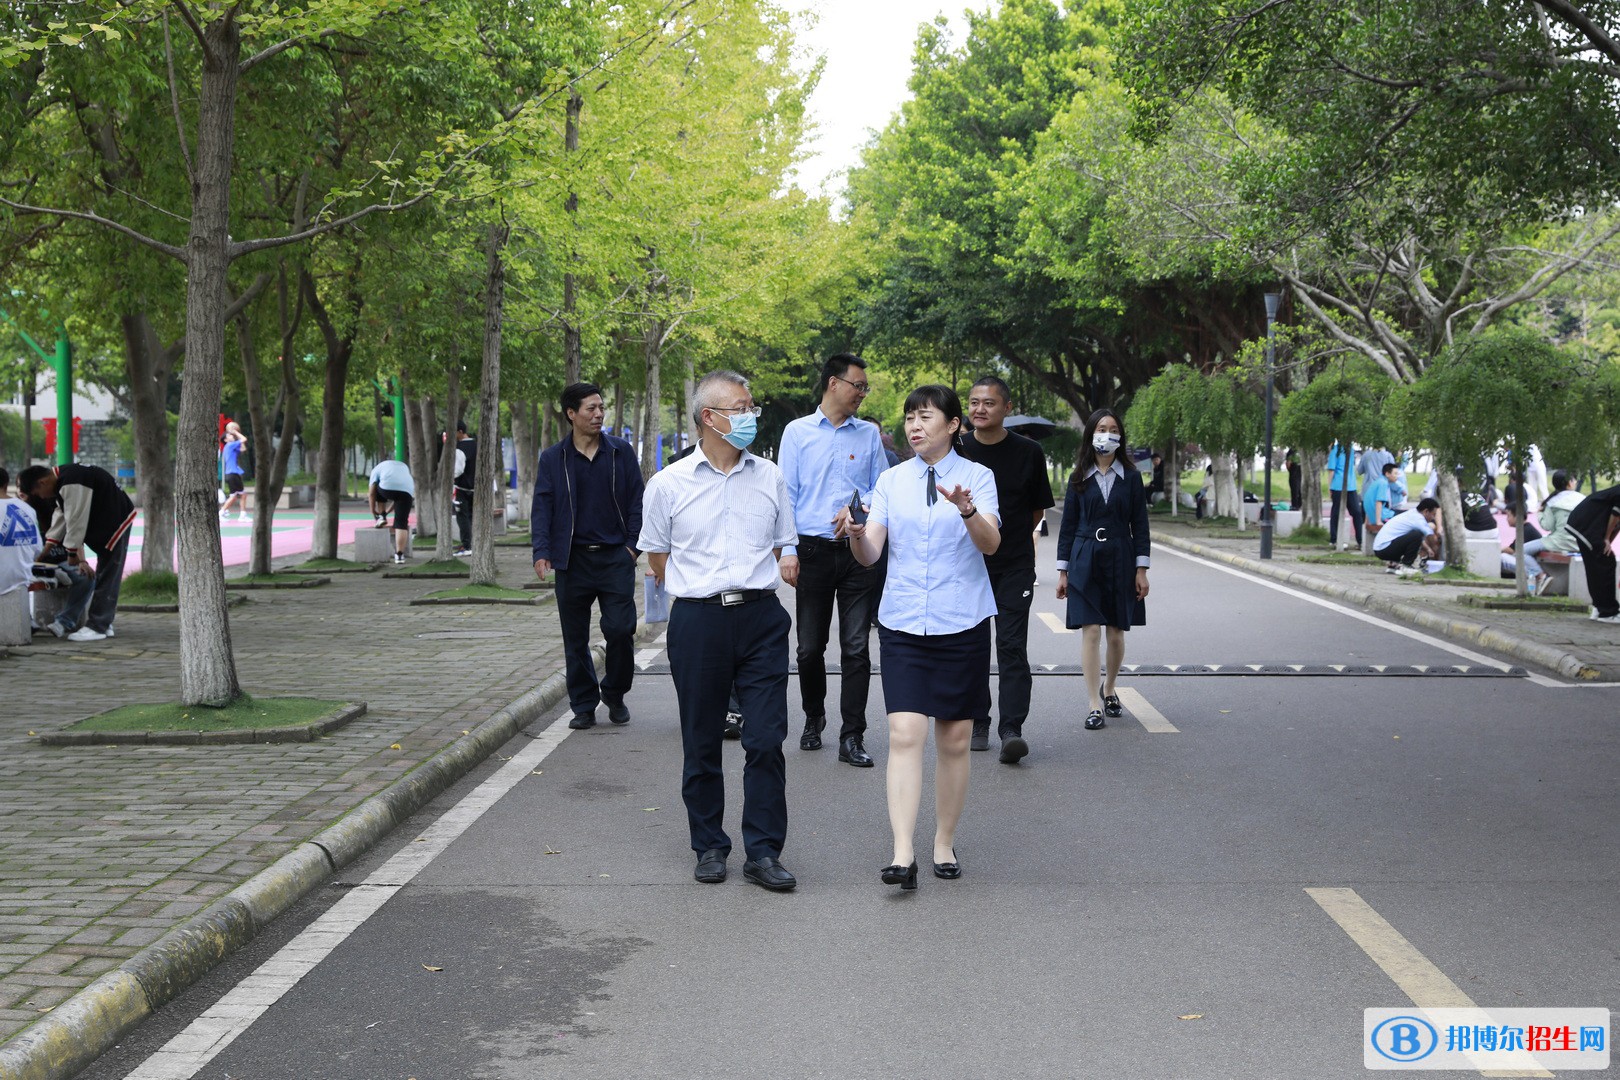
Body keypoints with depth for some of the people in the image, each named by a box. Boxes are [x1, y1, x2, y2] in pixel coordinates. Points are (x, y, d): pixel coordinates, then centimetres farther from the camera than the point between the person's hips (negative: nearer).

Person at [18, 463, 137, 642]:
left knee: (107, 576, -9)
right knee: (106, 575, 13)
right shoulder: (61, 480, 6)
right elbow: (61, 516, 13)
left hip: (117, 519, -10)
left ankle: (96, 627, -8)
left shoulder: (71, 485, -26)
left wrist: (72, 554, -11)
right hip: (106, 522, 10)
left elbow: (76, 520, -23)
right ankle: (104, 624, 17)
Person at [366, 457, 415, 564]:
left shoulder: (377, 468, 27)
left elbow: (372, 493, 17)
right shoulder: (403, 466, 39)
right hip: (407, 491, 3)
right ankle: (399, 554, -5)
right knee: (401, 522, 3)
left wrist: (373, 510, 29)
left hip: (387, 489, -3)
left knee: (378, 489, 31)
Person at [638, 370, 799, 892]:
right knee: (701, 743, 7)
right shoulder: (669, 483, 1)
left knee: (766, 740, -3)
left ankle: (763, 852, 5)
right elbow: (657, 556, 11)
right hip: (697, 620, -1)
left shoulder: (769, 477, 7)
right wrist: (704, 592, 11)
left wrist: (747, 585, 12)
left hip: (761, 618, 1)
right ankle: (710, 847, 21)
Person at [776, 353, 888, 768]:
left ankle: (852, 737, 1)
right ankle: (813, 718, 29)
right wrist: (788, 551, -5)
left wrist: (858, 505, -9)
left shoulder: (869, 434, 10)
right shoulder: (798, 432, 5)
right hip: (814, 551, -1)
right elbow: (786, 495, 3)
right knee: (810, 647, 6)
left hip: (859, 551, 1)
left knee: (856, 647, -3)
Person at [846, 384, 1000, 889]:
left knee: (954, 741, 6)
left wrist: (967, 510, -33)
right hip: (903, 622, 1)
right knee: (905, 733, -12)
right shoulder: (892, 480, 8)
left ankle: (944, 844, 20)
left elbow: (990, 544, -14)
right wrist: (856, 535, -23)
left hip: (962, 621, -1)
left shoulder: (978, 477, 2)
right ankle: (903, 854, -16)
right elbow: (870, 554, 0)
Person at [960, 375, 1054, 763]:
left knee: (1012, 646, -9)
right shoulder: (956, 451, -1)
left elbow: (1038, 507, 10)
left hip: (1015, 564, -2)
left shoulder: (1027, 451, -2)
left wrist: (1010, 534, 9)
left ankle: (1011, 729, -13)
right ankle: (977, 724, 20)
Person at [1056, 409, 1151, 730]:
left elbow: (1140, 525, 4)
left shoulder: (1130, 477, 3)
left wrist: (1141, 570, -2)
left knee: (1116, 633, 8)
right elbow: (1068, 526, 6)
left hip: (1120, 561, 1)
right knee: (1090, 631, -7)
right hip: (1085, 561, -1)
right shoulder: (1079, 478, 4)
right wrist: (1063, 571, 3)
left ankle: (1109, 690, 32)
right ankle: (1094, 706, -5)